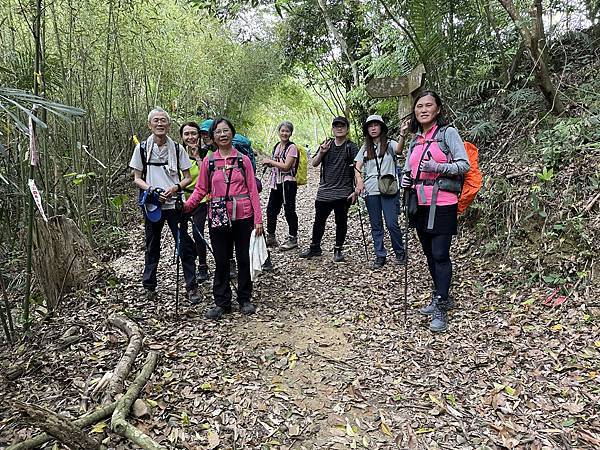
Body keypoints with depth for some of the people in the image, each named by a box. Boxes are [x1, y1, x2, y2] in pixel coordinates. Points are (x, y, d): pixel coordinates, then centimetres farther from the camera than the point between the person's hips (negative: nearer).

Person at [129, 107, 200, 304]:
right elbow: (137, 179, 5)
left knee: (185, 246, 0)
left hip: (174, 204, -1)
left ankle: (192, 287, 10)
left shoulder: (177, 148, 3)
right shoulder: (142, 148, 3)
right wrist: (151, 190, -14)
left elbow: (188, 178, 5)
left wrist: (176, 188, -15)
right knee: (152, 247, 12)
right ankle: (149, 286, 26)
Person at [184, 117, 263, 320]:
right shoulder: (208, 162, 4)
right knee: (221, 261, 8)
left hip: (242, 217, -1)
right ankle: (221, 302, 20)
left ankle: (245, 299, 24)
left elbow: (252, 190, 0)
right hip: (218, 218, 1)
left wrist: (258, 219, -4)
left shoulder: (243, 160, 1)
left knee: (243, 259, 9)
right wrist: (186, 206, -12)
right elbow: (200, 189, 5)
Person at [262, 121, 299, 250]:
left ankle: (293, 239, 9)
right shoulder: (277, 146, 13)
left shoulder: (292, 147, -10)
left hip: (288, 183, -8)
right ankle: (271, 237, 22)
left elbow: (286, 166, -18)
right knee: (271, 209, 10)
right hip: (276, 182, 8)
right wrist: (268, 164, 3)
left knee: (289, 211, -2)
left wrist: (270, 161, -11)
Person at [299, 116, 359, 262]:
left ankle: (338, 250, 19)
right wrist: (321, 152, -11)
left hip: (343, 193, -4)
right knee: (319, 220, 11)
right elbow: (314, 164, 8)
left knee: (341, 222, 6)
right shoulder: (327, 145, 10)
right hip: (324, 191, 4)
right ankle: (315, 247, 26)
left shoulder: (351, 147, -2)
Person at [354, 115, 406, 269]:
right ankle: (380, 256, 18)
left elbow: (399, 149, -21)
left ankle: (400, 252, 15)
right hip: (371, 192, 4)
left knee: (392, 224, -6)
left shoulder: (389, 144, 2)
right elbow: (357, 167, 7)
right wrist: (359, 180, -13)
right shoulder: (365, 148, 13)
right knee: (376, 225, 8)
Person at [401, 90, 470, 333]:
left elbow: (464, 164, -9)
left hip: (442, 204, -7)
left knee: (440, 254, -7)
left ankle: (440, 309, -1)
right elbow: (407, 168, 22)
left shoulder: (448, 132, -3)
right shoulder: (415, 140, 14)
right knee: (429, 253, 13)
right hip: (420, 204, 7)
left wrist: (437, 167, -22)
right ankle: (442, 297, 29)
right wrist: (405, 179, 1)